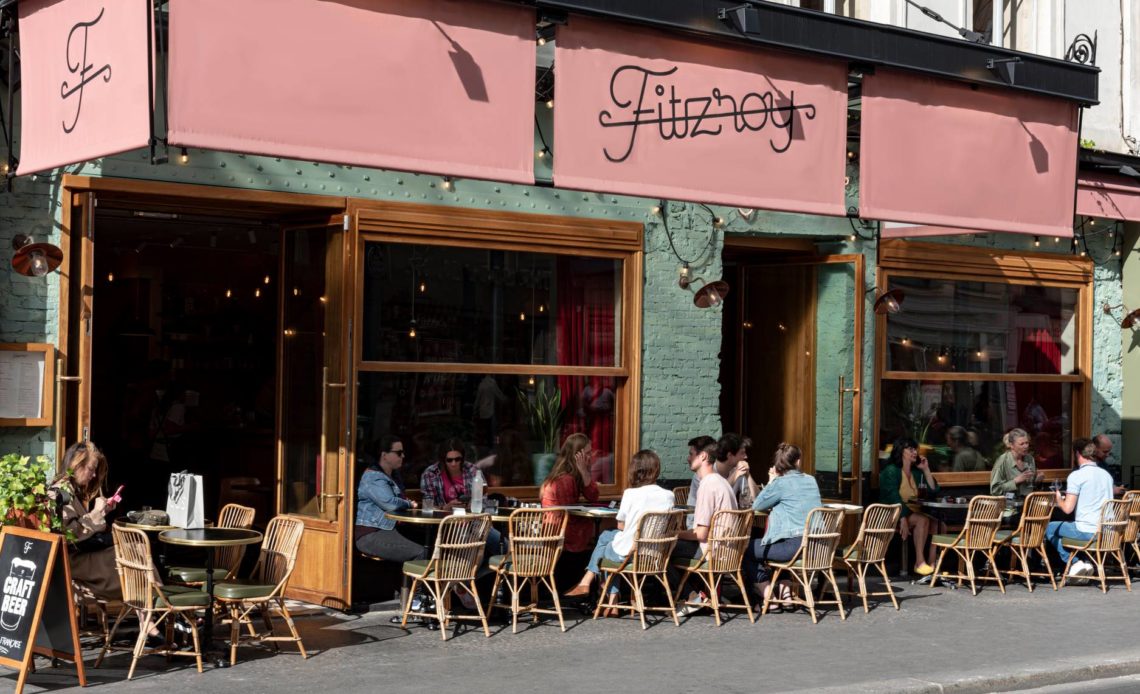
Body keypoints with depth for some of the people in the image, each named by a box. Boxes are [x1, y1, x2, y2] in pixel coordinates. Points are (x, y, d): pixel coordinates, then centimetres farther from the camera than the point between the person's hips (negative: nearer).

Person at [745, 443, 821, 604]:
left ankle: (768, 595, 9)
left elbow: (756, 506, 3)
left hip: (793, 545, -8)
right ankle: (785, 590, 27)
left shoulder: (781, 483, -8)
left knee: (747, 550, 9)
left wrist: (771, 482, 11)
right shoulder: (811, 481, 12)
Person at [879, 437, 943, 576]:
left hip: (914, 511, 6)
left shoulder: (916, 471, 17)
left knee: (936, 522, -21)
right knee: (922, 519, -32)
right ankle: (919, 563, -31)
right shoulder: (891, 471, -4)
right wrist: (903, 520, -27)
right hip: (894, 514, -6)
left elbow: (934, 490, 11)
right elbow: (893, 498, -15)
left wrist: (926, 469, 5)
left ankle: (932, 564, -26)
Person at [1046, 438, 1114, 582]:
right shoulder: (1106, 475, 11)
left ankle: (1075, 562, 2)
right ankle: (1084, 563, 18)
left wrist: (1059, 499, 8)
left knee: (1049, 528, 13)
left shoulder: (1076, 475, -11)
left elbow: (1068, 508, -14)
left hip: (1086, 531, -7)